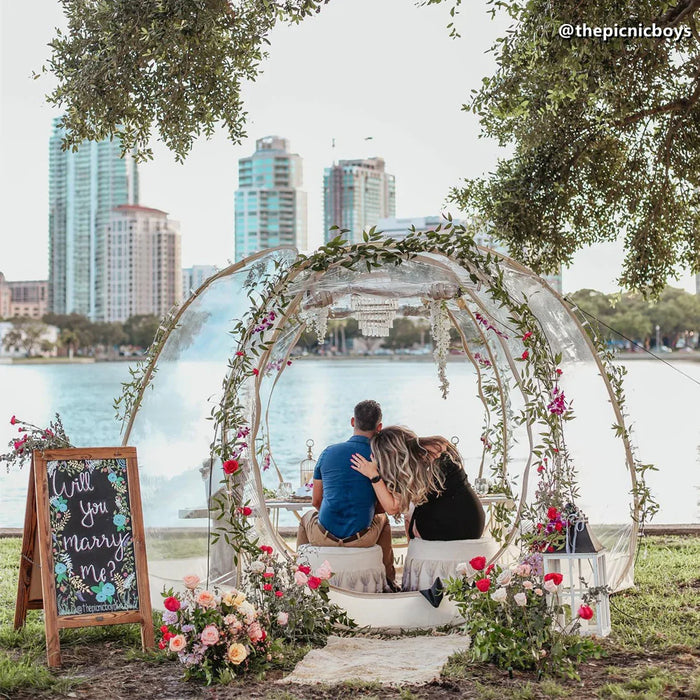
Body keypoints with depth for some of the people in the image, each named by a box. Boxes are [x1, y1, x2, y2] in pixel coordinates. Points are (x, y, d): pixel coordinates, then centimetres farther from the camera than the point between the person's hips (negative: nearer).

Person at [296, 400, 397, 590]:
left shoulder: (328, 452, 0)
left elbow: (316, 501, 7)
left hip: (324, 538, 1)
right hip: (363, 539, -1)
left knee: (307, 518, 37)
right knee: (383, 519, 35)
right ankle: (388, 580, 41)